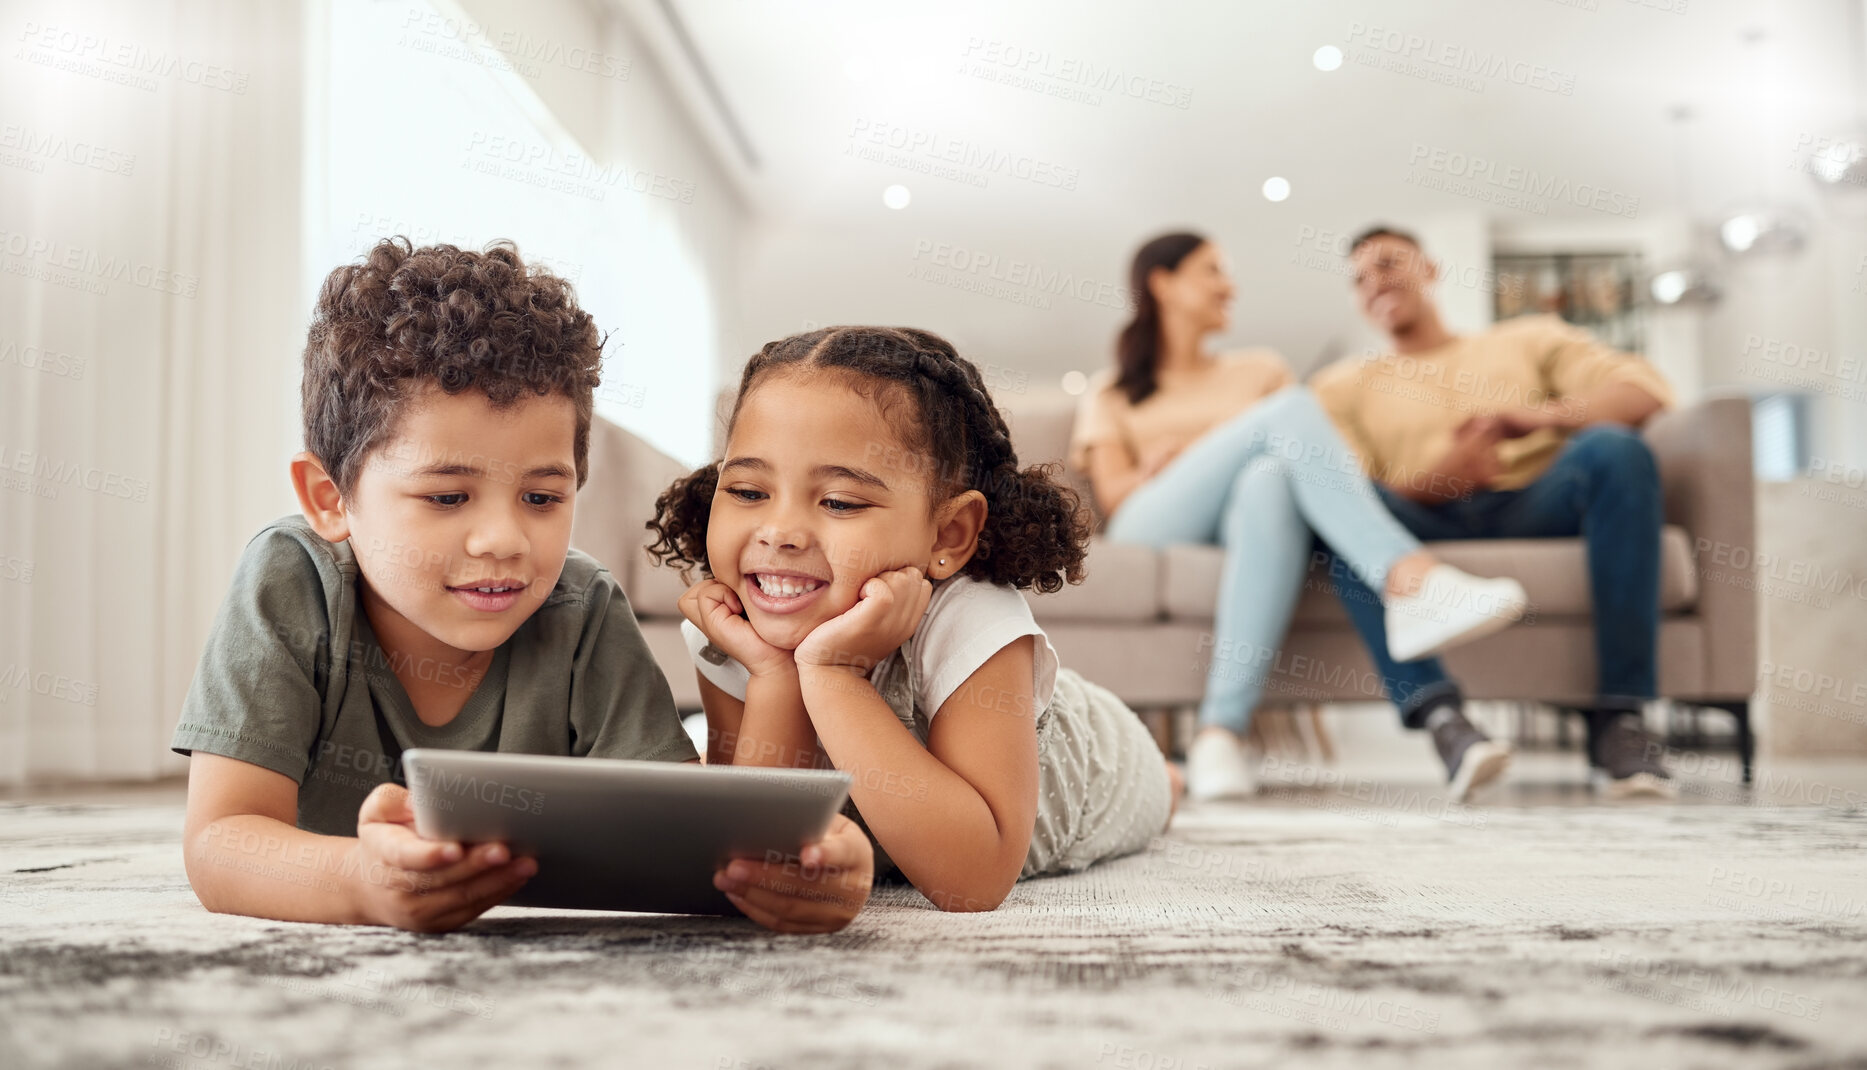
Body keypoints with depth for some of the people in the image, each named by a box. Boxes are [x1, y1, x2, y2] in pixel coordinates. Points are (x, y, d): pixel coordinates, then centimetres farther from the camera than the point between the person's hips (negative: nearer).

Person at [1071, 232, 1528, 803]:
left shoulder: (1260, 369, 34)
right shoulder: (1110, 392, 28)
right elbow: (1114, 493, 10)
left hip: (1245, 520, 2)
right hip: (1153, 531, -1)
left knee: (1270, 479, -39)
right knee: (1291, 409, -26)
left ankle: (1221, 732, -52)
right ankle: (1411, 580, -49)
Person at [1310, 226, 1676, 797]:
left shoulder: (1529, 339, 27)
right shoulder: (1344, 385, 26)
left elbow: (1646, 389, 10)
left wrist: (1542, 416, -10)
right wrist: (1433, 477, -15)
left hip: (1535, 508, 1)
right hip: (1422, 524, 0)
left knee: (1613, 448, -30)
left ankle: (1617, 721, -31)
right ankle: (1437, 713, -45)